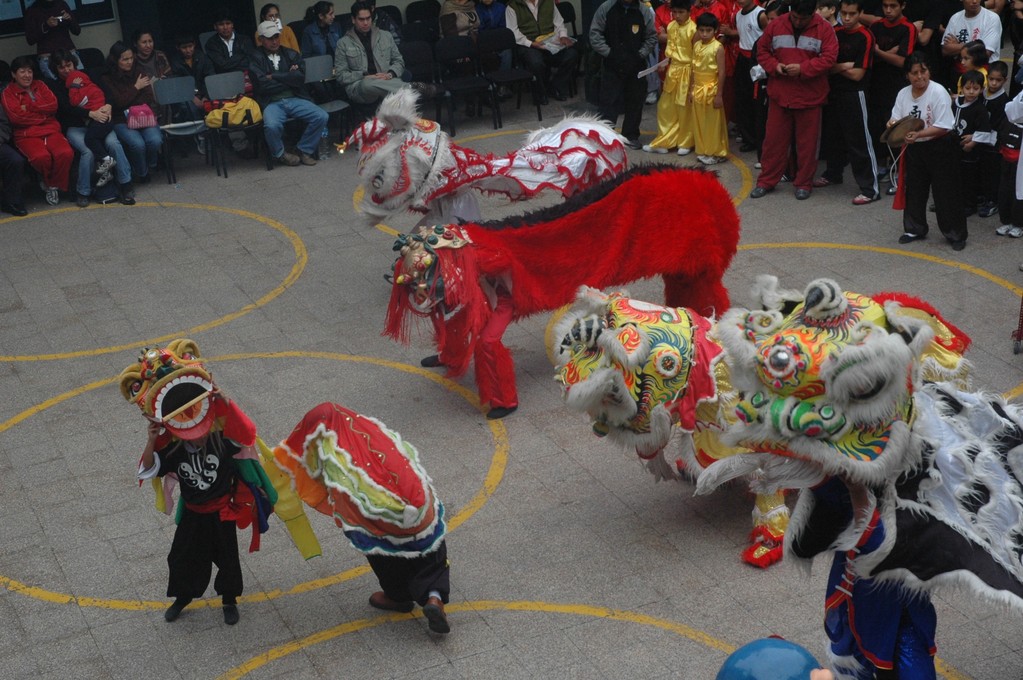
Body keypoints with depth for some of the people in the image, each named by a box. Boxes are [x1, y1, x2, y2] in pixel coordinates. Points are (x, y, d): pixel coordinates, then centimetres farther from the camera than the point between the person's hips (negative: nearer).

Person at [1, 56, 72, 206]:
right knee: (41, 156, -35)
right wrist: (43, 115, -3)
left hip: (51, 130, 3)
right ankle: (48, 182, -2)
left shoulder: (39, 86, 19)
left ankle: (54, 185, -4)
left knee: (66, 153, -29)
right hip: (27, 135, -3)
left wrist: (29, 106, -4)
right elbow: (17, 117, -8)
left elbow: (53, 105, 3)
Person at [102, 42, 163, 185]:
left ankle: (150, 165, 4)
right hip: (122, 121, -2)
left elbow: (150, 97, 4)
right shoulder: (108, 79, 1)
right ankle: (141, 173, -1)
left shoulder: (139, 72, 10)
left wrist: (153, 114, -13)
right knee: (138, 144, -30)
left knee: (155, 140, -28)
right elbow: (119, 102, -8)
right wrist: (136, 87, -2)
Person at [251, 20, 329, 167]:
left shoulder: (291, 55, 16)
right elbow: (264, 86, -9)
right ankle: (280, 154, -3)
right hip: (272, 103, -4)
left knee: (321, 117, -20)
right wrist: (289, 78, 2)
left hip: (295, 99, 4)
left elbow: (300, 78, -1)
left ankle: (305, 150, 1)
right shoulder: (256, 59, 5)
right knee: (272, 125, -35)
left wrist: (274, 76, -3)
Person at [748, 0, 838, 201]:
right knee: (774, 139, 8)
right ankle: (766, 181, 18)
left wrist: (803, 68, -22)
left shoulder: (824, 29, -6)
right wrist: (774, 66, -11)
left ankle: (803, 184, 18)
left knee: (807, 142, 6)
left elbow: (829, 57, -12)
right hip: (779, 94, 2)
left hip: (810, 97, -2)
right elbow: (762, 51, 8)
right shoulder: (775, 25, 1)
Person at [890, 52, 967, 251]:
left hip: (939, 148, -6)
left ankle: (956, 234, 11)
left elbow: (943, 127, -21)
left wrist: (919, 134, -31)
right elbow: (896, 119, 4)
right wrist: (893, 125, -20)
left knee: (945, 193, -1)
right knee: (913, 191, 15)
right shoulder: (903, 94, 1)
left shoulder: (939, 92, -17)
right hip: (914, 149, 6)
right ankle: (915, 229, 32)